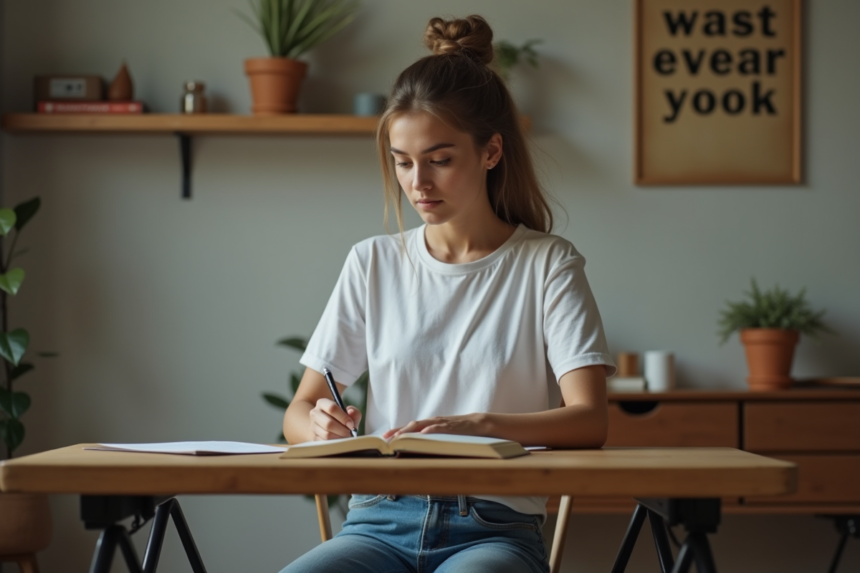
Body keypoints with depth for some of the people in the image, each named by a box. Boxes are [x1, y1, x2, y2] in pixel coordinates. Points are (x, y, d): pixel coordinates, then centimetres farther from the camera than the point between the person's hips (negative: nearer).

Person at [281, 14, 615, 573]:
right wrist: (321, 426, -13)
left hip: (495, 527, -2)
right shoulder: (373, 264, 14)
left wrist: (476, 425, -26)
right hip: (381, 521, 2)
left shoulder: (546, 264, 5)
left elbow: (588, 421, -8)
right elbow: (298, 414, 13)